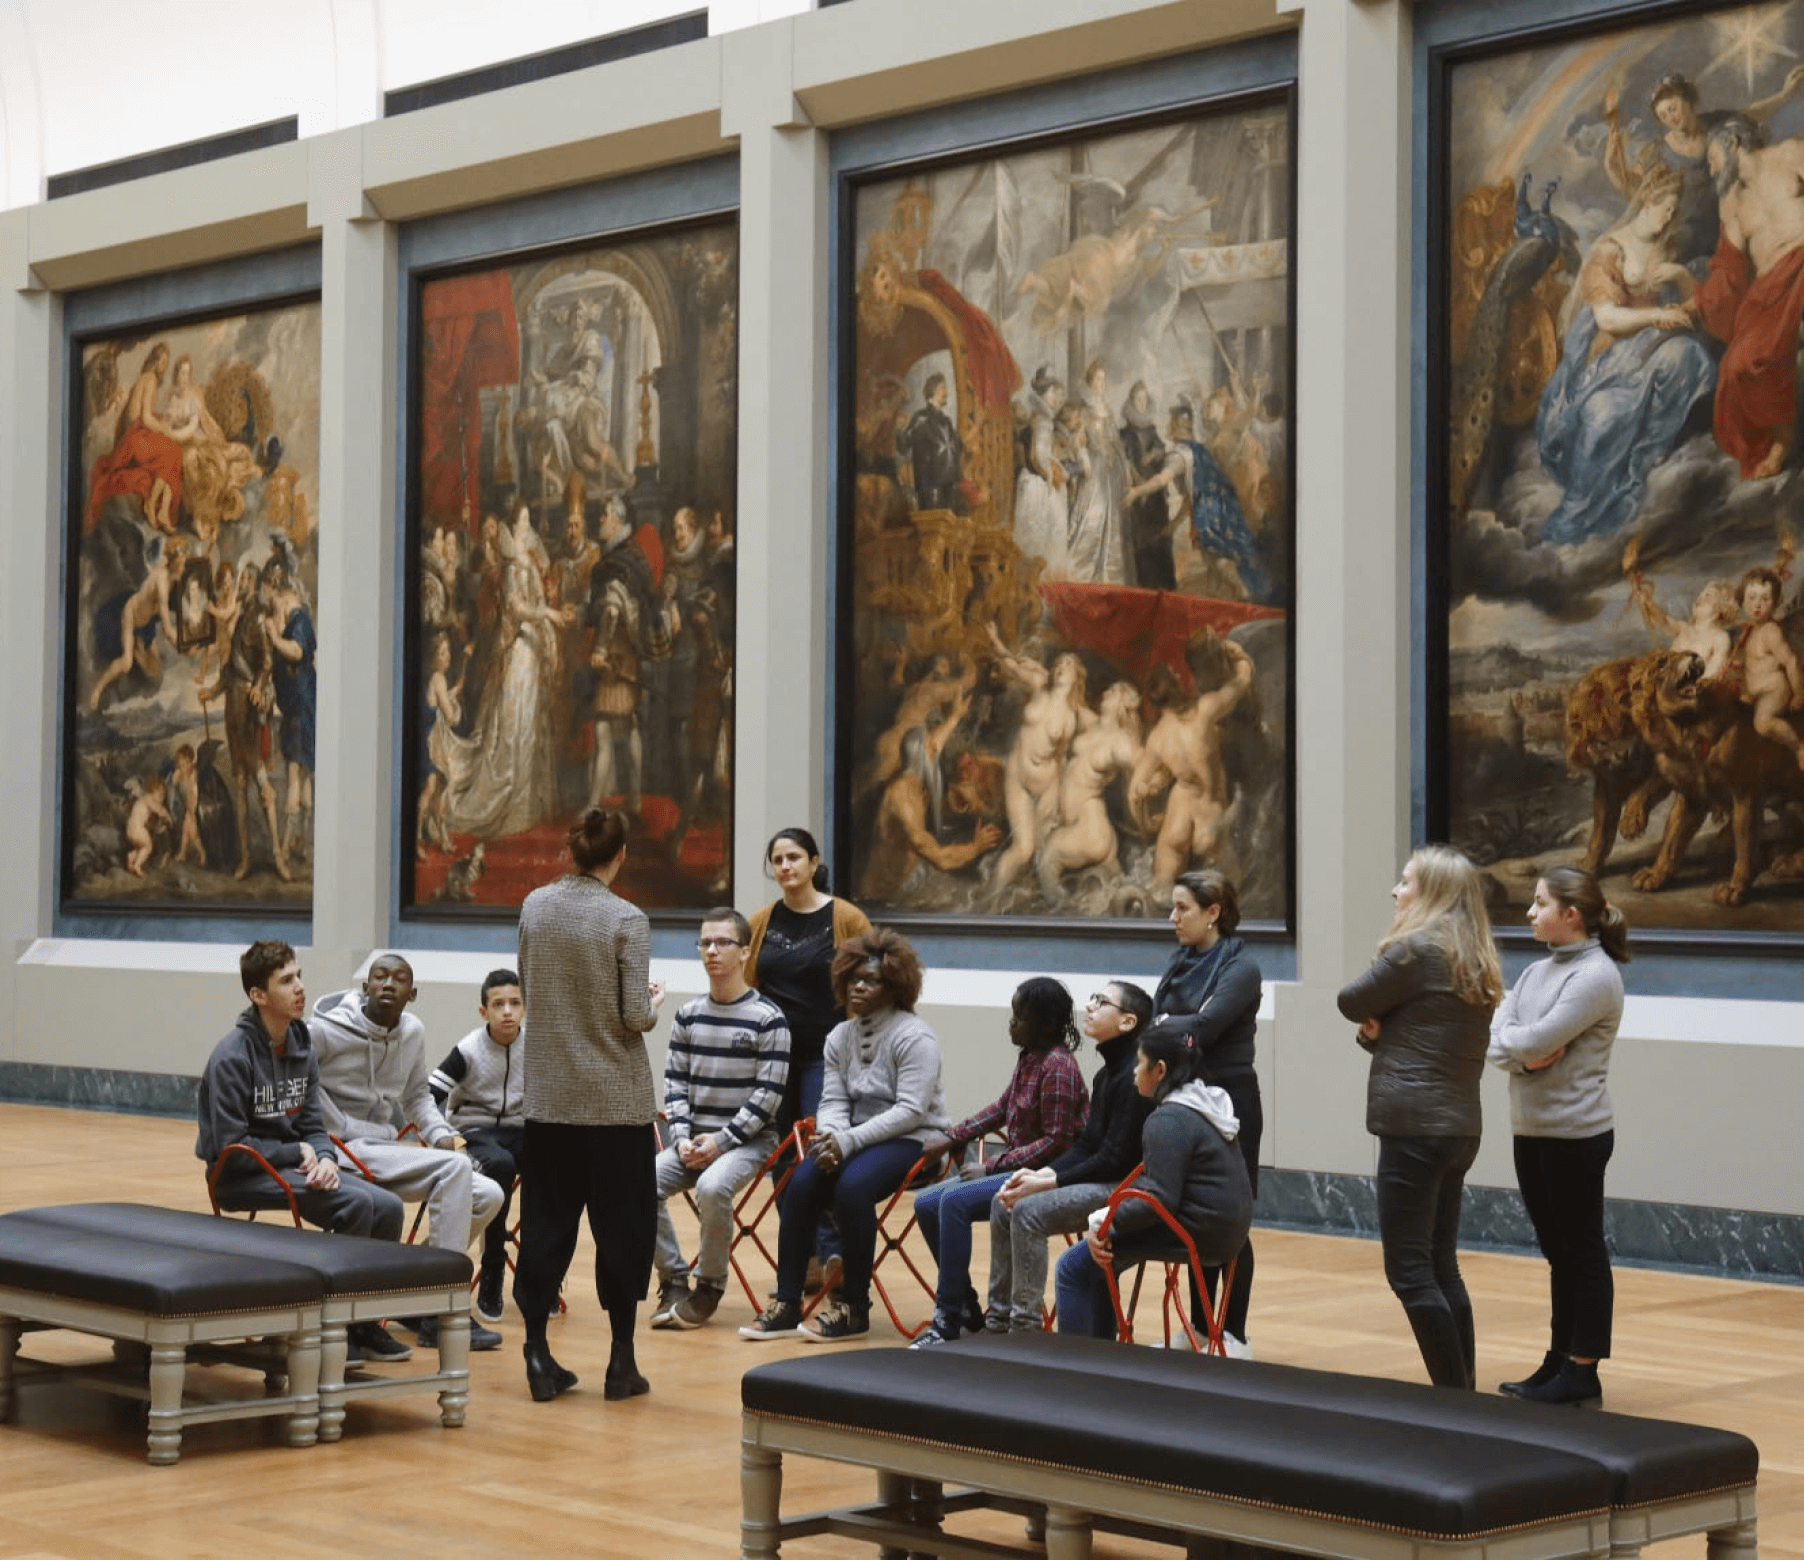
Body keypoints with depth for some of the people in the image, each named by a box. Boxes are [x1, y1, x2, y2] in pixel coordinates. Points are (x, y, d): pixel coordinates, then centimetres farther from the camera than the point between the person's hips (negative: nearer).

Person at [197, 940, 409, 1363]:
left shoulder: (302, 1048, 6)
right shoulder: (232, 1056, -17)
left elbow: (312, 1125, 9)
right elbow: (230, 1147, -19)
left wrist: (325, 1158, -13)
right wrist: (298, 1153, -12)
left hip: (291, 1165, 8)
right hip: (240, 1176, -8)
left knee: (387, 1207, -11)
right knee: (355, 1202, -26)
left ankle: (363, 1320, 4)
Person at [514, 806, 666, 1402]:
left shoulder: (535, 906, 1)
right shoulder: (626, 920, -13)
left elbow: (527, 990, 11)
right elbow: (636, 1017, -14)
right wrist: (654, 1000, 6)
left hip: (549, 1095, 4)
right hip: (616, 1098, -4)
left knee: (548, 1218, 10)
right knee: (622, 1221, 6)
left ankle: (538, 1353, 8)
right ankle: (621, 1361, 10)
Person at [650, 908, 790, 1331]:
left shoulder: (768, 1018, -6)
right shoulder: (688, 1015, 10)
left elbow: (768, 1094, -9)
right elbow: (675, 1081, 9)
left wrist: (722, 1140, -15)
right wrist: (682, 1137, -6)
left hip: (748, 1138, -5)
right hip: (694, 1140, 5)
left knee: (712, 1187, -34)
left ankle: (709, 1286, -13)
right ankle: (673, 1280, -4)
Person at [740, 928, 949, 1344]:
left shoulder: (914, 1037, -10)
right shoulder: (840, 1037, 13)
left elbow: (910, 1110, -17)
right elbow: (832, 1100, 8)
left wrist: (850, 1140, -23)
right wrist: (830, 1137, -15)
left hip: (913, 1140, -6)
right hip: (857, 1137, 6)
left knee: (852, 1185, -32)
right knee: (803, 1181, -21)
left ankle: (854, 1309, -18)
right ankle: (787, 1304, -16)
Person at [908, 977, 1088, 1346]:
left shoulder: (1057, 1067, -18)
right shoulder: (1029, 1057, 9)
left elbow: (1056, 1141, -20)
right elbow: (1002, 1108, 24)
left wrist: (992, 1166, -19)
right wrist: (952, 1138, 17)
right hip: (1015, 1168, 10)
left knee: (954, 1201, -27)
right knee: (926, 1203, 3)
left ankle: (948, 1322, -23)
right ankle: (967, 1308, 11)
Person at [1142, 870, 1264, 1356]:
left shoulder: (1239, 967, -11)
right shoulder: (1181, 961, 11)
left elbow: (1204, 1026, -22)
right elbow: (1157, 1019, 5)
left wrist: (1155, 1027, -11)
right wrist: (1170, 1031, -14)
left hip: (1228, 1102, -7)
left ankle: (1234, 1335, 6)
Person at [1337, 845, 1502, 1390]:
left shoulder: (1416, 948, -13)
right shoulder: (1474, 962, 14)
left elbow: (1351, 1003, -3)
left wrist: (1374, 1023, 14)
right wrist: (1378, 1031, -2)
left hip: (1415, 1128, -9)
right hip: (1460, 1125, 9)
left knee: (1409, 1272, -6)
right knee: (1441, 1267, 14)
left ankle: (1455, 1395, -6)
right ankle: (1464, 1389, 17)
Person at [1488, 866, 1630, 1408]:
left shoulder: (1596, 976, -13)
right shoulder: (1536, 972, 12)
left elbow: (1535, 1040, -22)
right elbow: (1493, 1040, 3)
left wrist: (1506, 1039, -2)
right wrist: (1524, 1056, -16)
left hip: (1575, 1134, -8)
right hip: (1531, 1129, 8)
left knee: (1582, 1250, 1)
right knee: (1557, 1250, 14)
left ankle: (1582, 1373, 7)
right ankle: (1558, 1363, 22)